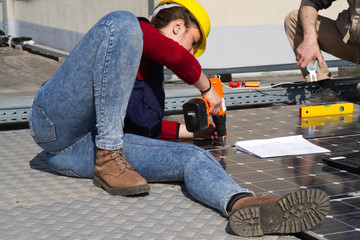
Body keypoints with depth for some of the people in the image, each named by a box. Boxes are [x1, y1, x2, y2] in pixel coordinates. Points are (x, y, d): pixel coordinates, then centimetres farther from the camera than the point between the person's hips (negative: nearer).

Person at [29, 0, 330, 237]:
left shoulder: (154, 72, 32)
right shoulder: (137, 29, 9)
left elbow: (146, 127, 36)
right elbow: (176, 56, -10)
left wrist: (193, 130, 37)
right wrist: (207, 89, 6)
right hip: (58, 125, -7)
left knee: (193, 156, -13)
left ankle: (243, 204, -49)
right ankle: (108, 159, -25)